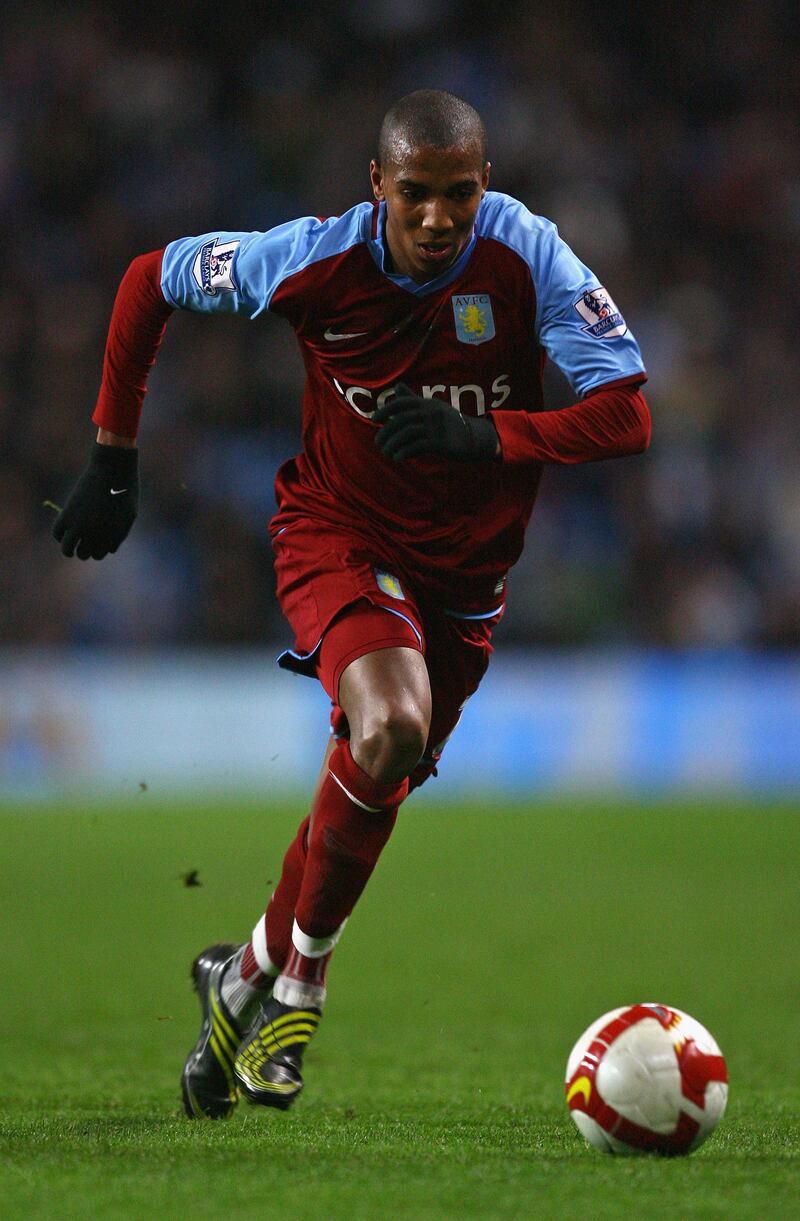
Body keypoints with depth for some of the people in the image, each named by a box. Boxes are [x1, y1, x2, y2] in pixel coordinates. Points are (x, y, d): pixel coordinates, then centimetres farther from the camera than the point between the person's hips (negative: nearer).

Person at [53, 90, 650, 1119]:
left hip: (463, 567, 3)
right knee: (392, 725, -29)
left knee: (368, 796, 9)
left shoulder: (527, 256, -19)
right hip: (336, 530, -3)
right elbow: (151, 280, -1)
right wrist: (113, 457, -1)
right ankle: (299, 982, -9)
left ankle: (250, 976, 35)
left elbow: (627, 416, -21)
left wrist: (487, 436, -33)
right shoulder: (315, 260, -18)